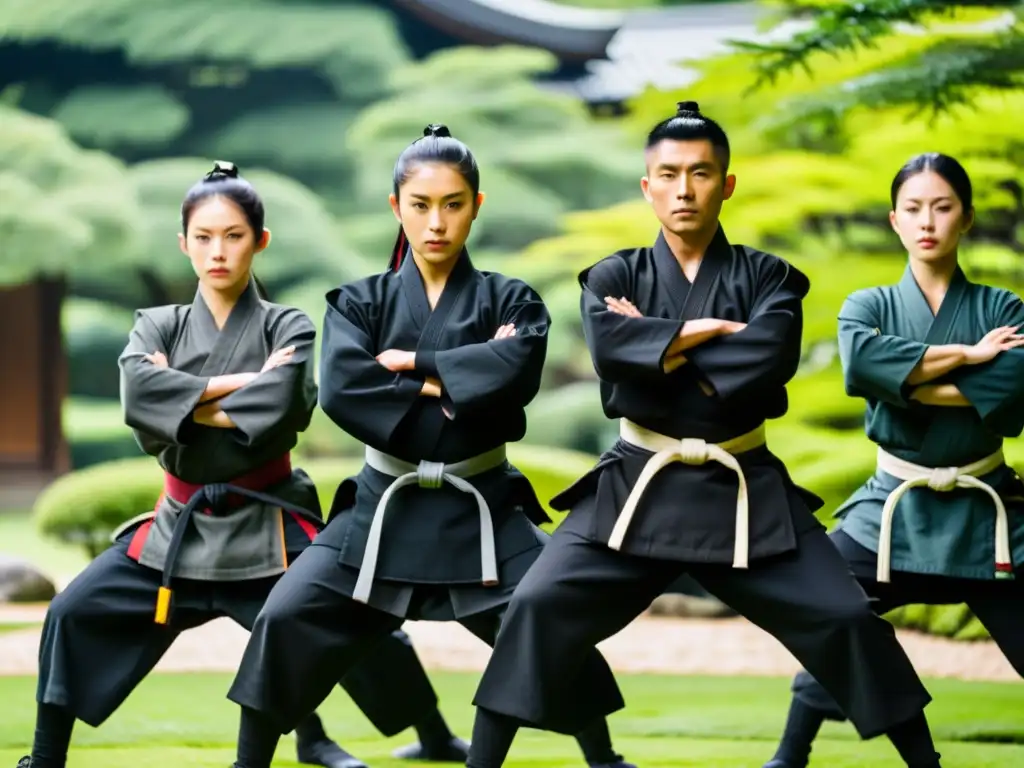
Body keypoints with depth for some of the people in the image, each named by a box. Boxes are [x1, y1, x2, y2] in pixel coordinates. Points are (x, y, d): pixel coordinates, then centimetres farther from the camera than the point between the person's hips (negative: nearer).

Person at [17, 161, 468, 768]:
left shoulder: (287, 327, -3)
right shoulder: (159, 326, 5)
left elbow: (277, 414, -21)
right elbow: (138, 394, -17)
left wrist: (183, 402, -14)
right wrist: (242, 383, -18)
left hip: (265, 525, -3)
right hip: (182, 523, 3)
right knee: (74, 615, -3)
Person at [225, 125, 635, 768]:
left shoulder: (511, 302, 1)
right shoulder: (361, 302, 2)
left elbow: (513, 372, -21)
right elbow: (342, 389, -16)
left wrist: (410, 363, -16)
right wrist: (451, 390, -17)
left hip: (482, 508, 0)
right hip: (384, 505, 1)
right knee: (285, 621, -11)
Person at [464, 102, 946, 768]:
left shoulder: (768, 279, 3)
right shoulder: (614, 278, 4)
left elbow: (767, 362, -17)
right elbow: (609, 348, -19)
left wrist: (658, 348, -13)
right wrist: (710, 330, -17)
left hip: (745, 492, 0)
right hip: (638, 487, 0)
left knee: (846, 619, -7)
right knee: (539, 608, -15)